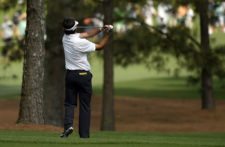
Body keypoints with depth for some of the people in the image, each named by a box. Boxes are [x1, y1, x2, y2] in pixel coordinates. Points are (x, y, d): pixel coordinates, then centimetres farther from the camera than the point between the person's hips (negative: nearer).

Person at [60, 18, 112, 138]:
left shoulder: (65, 38, -4)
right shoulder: (81, 43, -20)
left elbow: (86, 34, 6)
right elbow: (99, 46, -7)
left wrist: (101, 29, 2)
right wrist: (107, 34, 4)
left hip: (70, 74, 4)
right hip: (83, 75, -4)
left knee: (69, 102, 10)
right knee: (85, 106, 4)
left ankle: (68, 124, -16)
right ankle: (84, 134, 2)